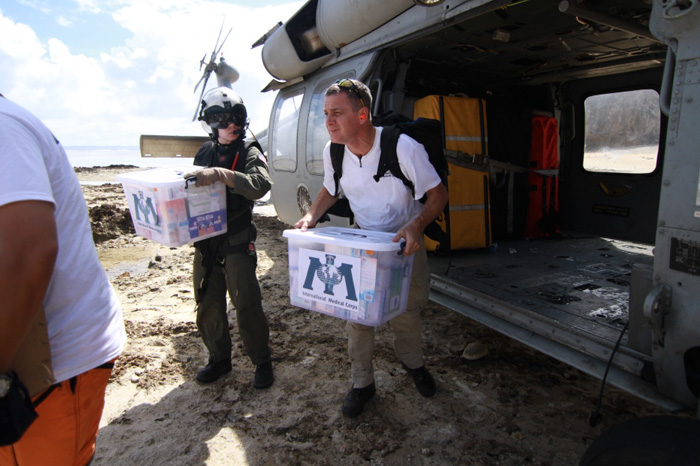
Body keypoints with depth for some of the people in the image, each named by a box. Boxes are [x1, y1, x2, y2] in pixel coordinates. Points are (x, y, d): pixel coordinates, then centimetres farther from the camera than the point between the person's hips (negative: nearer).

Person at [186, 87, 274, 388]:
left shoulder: (249, 152, -5)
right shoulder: (205, 152, 12)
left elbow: (260, 185, -26)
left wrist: (221, 174, -37)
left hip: (237, 244, -6)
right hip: (205, 242, 6)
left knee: (246, 307, -1)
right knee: (208, 307, 14)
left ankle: (262, 362, 18)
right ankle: (219, 359, 34)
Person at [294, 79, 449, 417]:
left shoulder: (403, 146, -27)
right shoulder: (333, 151, -13)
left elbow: (438, 193, -19)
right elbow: (329, 190, 6)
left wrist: (417, 224, -39)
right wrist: (311, 217, -14)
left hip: (406, 242, -2)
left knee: (407, 310, 13)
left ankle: (412, 362, 45)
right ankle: (362, 383, 25)